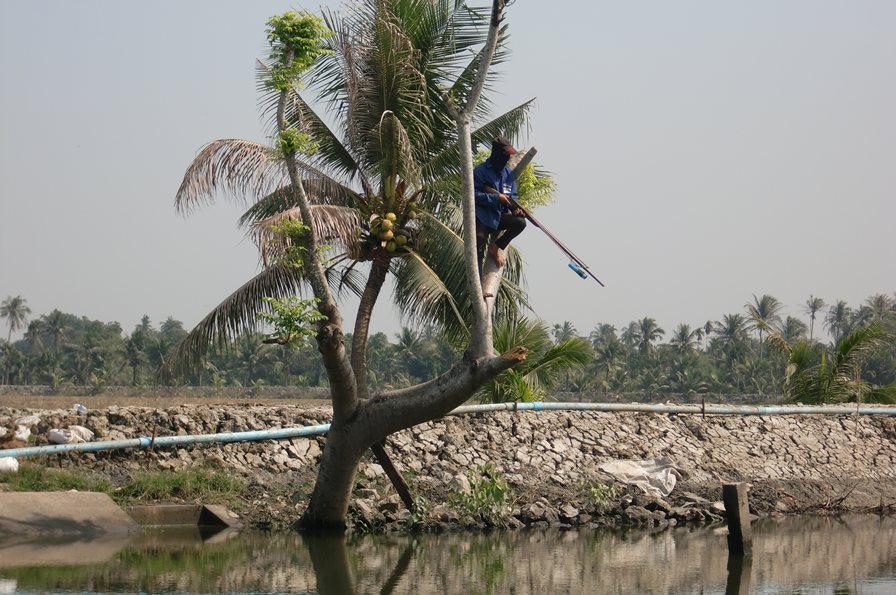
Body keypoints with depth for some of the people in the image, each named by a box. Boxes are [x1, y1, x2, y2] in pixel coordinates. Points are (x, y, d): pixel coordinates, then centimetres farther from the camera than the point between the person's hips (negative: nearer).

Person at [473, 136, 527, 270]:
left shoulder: (509, 174, 11)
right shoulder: (480, 171, -7)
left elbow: (512, 196, 15)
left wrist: (515, 209, -7)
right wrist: (496, 198, -20)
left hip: (499, 216, 5)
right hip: (482, 217, -5)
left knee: (520, 222, -21)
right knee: (478, 249, -20)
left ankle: (497, 246, -2)